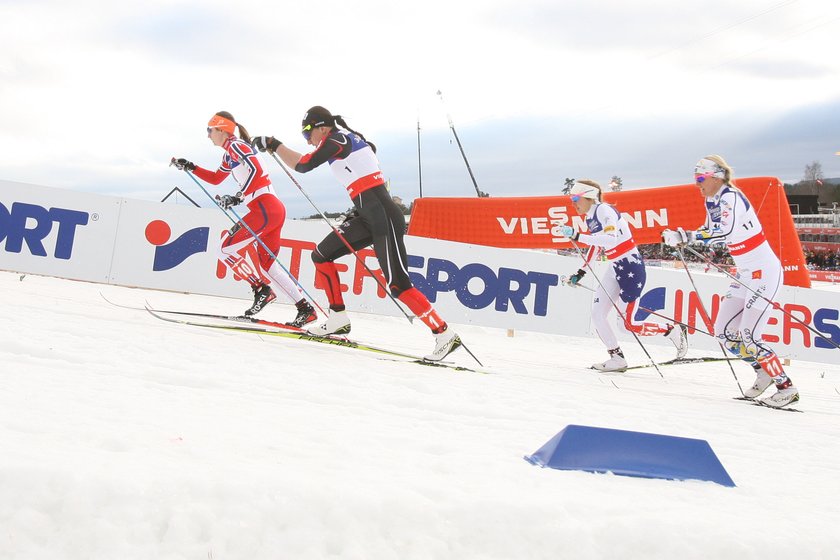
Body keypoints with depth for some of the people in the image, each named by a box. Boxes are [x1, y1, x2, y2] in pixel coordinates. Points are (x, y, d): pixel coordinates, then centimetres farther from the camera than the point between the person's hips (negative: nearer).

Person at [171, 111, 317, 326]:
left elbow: (255, 169, -20)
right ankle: (306, 309, 6)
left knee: (225, 249, -5)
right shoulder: (229, 155, 24)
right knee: (266, 263, 10)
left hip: (264, 208, -10)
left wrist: (238, 197, -22)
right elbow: (215, 178, 38)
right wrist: (189, 167, 31)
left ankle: (261, 289, -4)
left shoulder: (236, 145, -5)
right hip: (275, 209, 10)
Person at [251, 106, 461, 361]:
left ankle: (445, 335, -11)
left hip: (383, 217, -10)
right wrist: (359, 209, 24)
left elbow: (302, 165, -5)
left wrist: (273, 144, 6)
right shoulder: (352, 139, 19)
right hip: (368, 216, 10)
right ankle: (339, 319, 16)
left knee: (397, 284, -13)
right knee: (321, 255, 11)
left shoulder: (336, 139, -7)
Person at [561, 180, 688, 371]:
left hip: (631, 267, -9)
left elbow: (611, 239, -33)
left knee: (626, 323, -7)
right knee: (598, 315, 0)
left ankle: (673, 330, 12)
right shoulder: (590, 217, 10)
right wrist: (581, 273, 22)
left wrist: (577, 236, -34)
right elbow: (595, 244, 25)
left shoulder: (604, 210, -17)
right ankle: (617, 359, 8)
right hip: (616, 269, 9)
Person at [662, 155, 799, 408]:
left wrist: (683, 237, -36)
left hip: (765, 272, -9)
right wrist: (679, 237, 2)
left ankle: (786, 387, 1)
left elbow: (723, 234, -34)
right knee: (723, 332, 7)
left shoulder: (730, 198, -20)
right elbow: (709, 232, 18)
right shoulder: (713, 200, 7)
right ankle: (763, 371, 24)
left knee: (749, 336, -11)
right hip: (745, 274, 9)